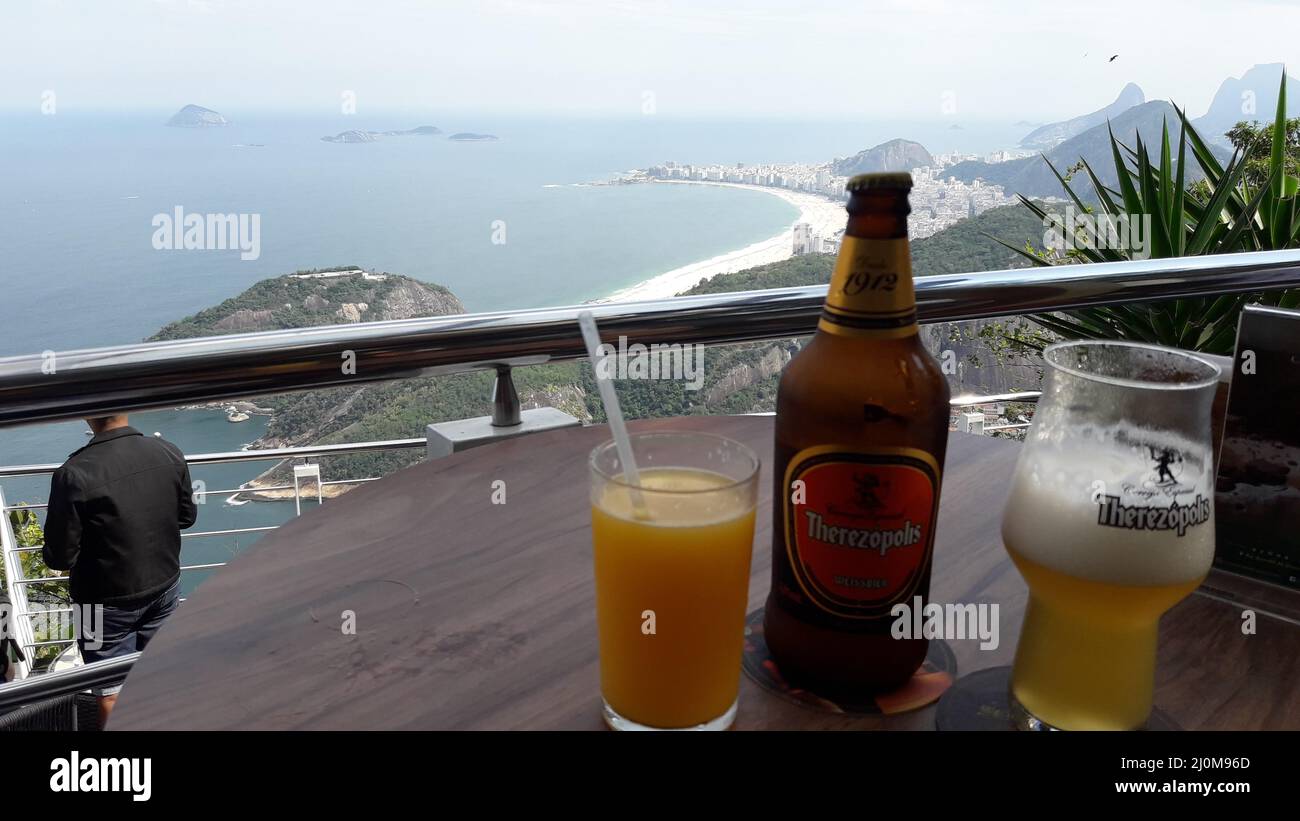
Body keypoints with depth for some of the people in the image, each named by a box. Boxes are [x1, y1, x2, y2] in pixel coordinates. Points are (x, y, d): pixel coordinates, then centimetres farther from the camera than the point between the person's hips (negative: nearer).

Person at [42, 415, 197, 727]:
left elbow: (59, 558, -17)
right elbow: (187, 516, 3)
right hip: (165, 587, 4)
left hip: (108, 602, -4)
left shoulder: (74, 474, -25)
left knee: (112, 691, 15)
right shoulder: (169, 453, -12)